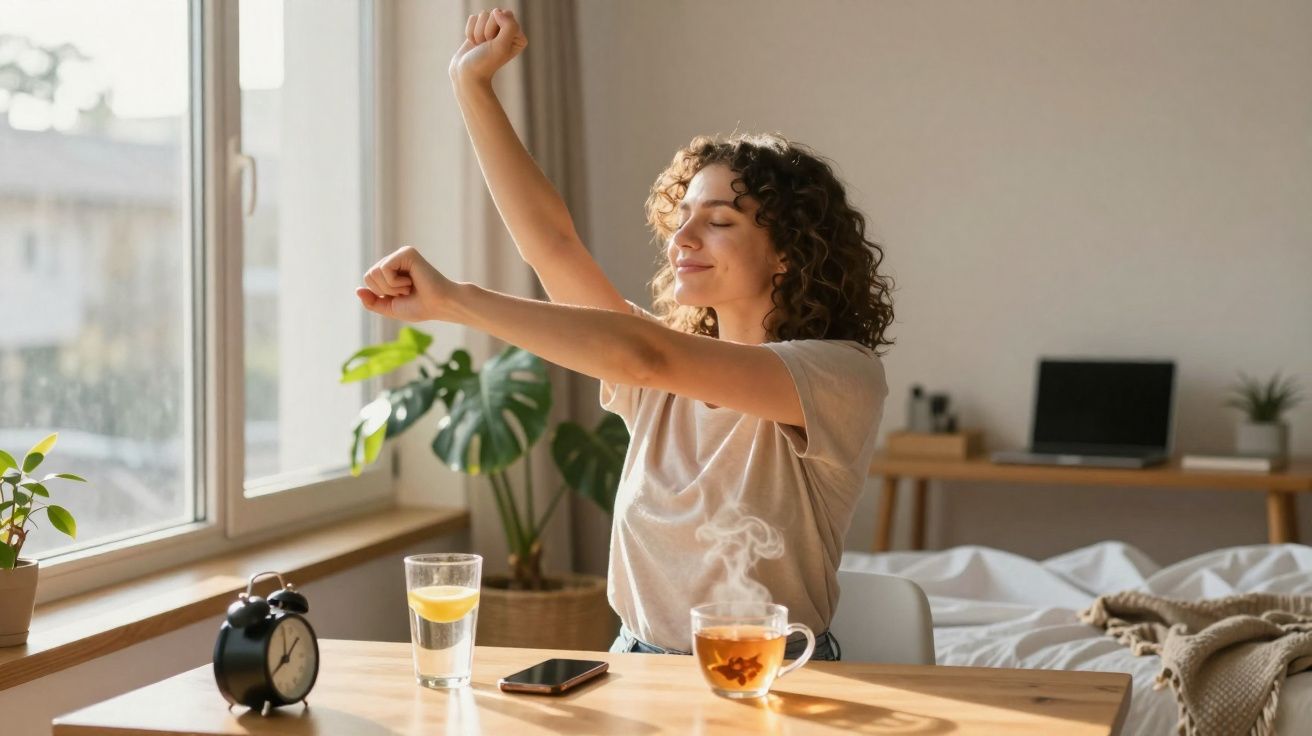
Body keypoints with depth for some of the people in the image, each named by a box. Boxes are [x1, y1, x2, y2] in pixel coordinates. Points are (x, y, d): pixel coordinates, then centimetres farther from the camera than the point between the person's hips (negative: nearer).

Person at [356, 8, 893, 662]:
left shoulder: (842, 375, -10)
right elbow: (551, 244, 2)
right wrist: (472, 83, -2)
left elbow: (645, 356, -23)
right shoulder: (668, 378, 10)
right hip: (638, 680, 4)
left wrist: (450, 300, -25)